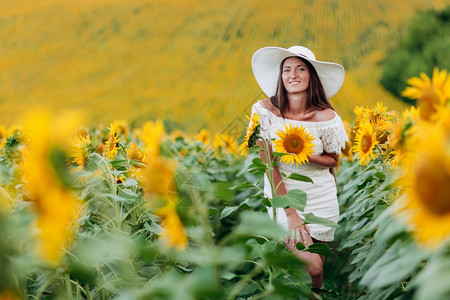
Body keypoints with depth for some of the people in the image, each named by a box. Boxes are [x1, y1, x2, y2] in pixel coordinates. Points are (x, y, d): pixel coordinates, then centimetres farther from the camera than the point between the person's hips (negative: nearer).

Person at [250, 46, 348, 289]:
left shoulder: (326, 117, -10)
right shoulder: (266, 110, -13)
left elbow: (333, 160, 5)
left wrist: (308, 156, -19)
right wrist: (291, 214, -18)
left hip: (321, 198, 2)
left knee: (318, 265, 9)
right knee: (311, 266, -17)